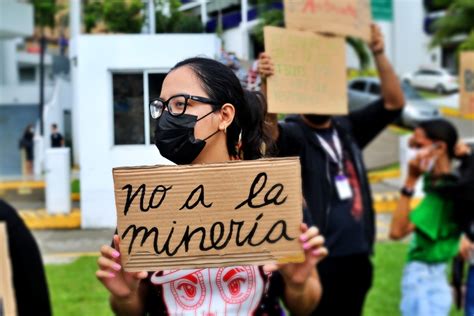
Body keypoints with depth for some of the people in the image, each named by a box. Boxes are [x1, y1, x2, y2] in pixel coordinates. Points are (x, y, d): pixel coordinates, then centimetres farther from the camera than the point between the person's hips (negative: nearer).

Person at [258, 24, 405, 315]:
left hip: (357, 255, 6)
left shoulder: (348, 129, 8)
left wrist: (379, 54, -9)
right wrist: (266, 83, -47)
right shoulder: (294, 135, -7)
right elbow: (268, 129, -29)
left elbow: (394, 103, 3)